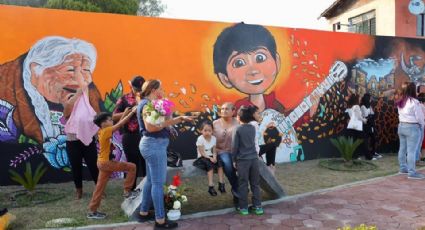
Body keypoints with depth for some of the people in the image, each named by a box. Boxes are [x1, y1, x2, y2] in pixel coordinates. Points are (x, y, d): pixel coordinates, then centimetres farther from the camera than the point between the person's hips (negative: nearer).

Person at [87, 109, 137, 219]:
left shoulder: (103, 131, 8)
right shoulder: (106, 131, -17)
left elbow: (118, 123, 13)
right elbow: (121, 124, -18)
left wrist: (125, 113, 11)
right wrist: (132, 112, -14)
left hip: (103, 162, 9)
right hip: (106, 162, -9)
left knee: (100, 187, 15)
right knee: (132, 167, -4)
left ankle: (92, 211, 22)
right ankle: (127, 191, 3)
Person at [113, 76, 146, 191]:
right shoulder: (124, 99, 3)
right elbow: (114, 117, -5)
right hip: (130, 136, 0)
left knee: (146, 163, 4)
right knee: (132, 164, 11)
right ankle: (132, 189, 25)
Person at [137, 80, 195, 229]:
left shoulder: (148, 103, 16)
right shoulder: (147, 104, -15)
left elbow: (160, 123, 14)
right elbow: (150, 127, -26)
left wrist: (181, 118, 12)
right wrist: (167, 122, -13)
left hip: (151, 145, 11)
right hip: (155, 145, -11)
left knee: (150, 180, 17)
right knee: (158, 183, -6)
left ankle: (143, 212, 27)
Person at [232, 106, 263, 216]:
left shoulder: (238, 129, -10)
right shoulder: (253, 128, 4)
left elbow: (234, 146, -9)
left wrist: (234, 160, 1)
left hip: (242, 160, -4)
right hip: (254, 158, 4)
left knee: (243, 185, 5)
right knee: (255, 183, 12)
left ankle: (243, 207, 12)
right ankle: (257, 206, 17)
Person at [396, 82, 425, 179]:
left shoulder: (400, 102, 6)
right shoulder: (414, 102, -15)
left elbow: (401, 114, 6)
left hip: (401, 126, 8)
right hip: (412, 127, -7)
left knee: (402, 149, 13)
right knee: (411, 151, -4)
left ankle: (403, 168, 22)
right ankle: (412, 173, -1)